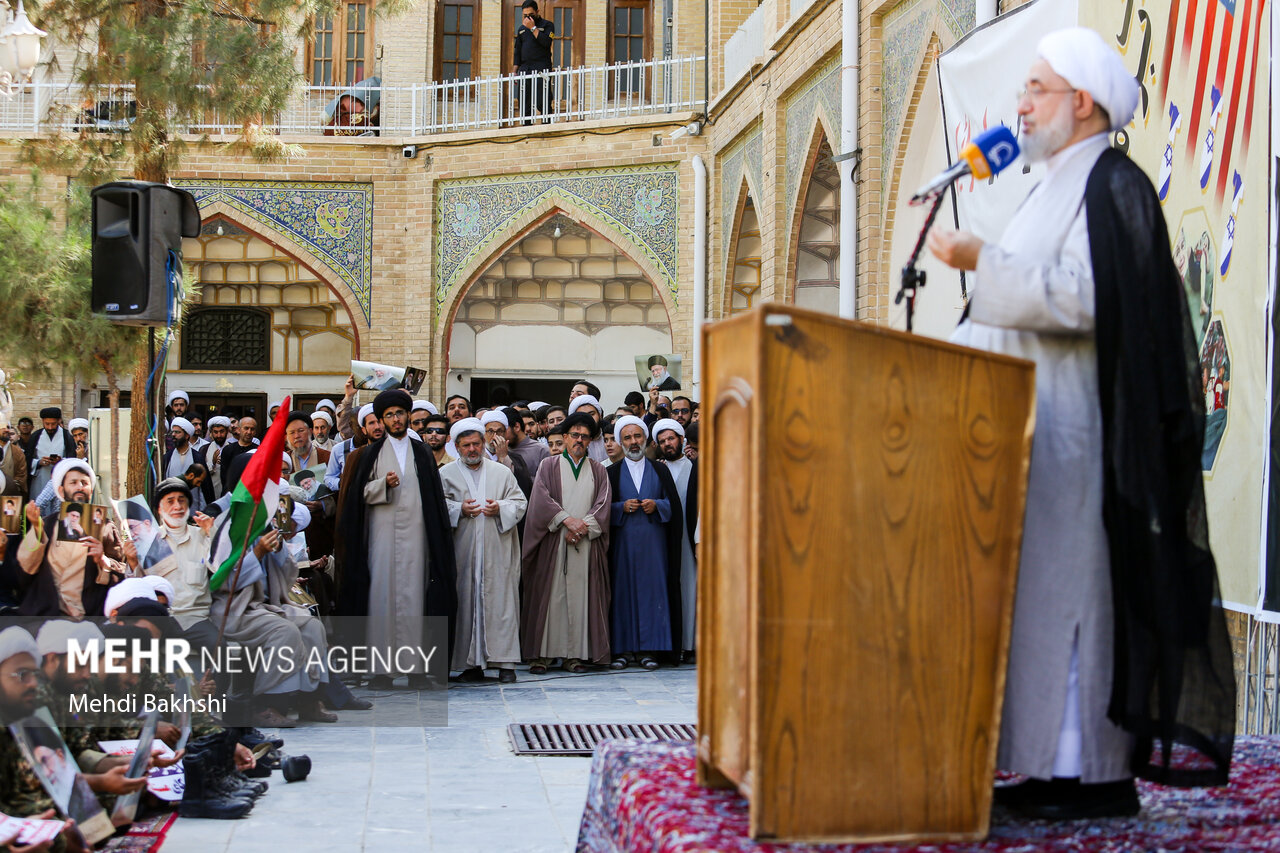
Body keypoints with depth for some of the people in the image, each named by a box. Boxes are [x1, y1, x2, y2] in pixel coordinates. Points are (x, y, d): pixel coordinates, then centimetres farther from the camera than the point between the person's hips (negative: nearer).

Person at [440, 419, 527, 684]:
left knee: (500, 601, -5)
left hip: (497, 550, 0)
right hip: (463, 550, 0)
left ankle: (504, 661, -4)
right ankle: (472, 663, 4)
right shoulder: (446, 474, 9)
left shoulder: (502, 472, 13)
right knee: (466, 601, -2)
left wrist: (500, 508, -8)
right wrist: (459, 510, -12)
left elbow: (520, 502, 11)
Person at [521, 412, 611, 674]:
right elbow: (541, 499, -3)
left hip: (587, 542, 2)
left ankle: (576, 654, -1)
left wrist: (583, 526, -11)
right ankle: (541, 654, -1)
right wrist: (567, 520, -13)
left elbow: (603, 505, 4)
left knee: (581, 595, -2)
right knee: (550, 594, -4)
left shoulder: (598, 471, 15)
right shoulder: (549, 466, 10)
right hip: (553, 541, -1)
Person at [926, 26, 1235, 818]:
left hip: (1074, 432, -10)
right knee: (1039, 590, 7)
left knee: (1071, 588, -9)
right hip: (1036, 427, 10)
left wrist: (984, 262, -19)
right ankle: (1052, 762, 11)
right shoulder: (1061, 186, 21)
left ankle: (1095, 772, -5)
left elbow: (1084, 297, -22)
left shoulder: (1111, 185, -9)